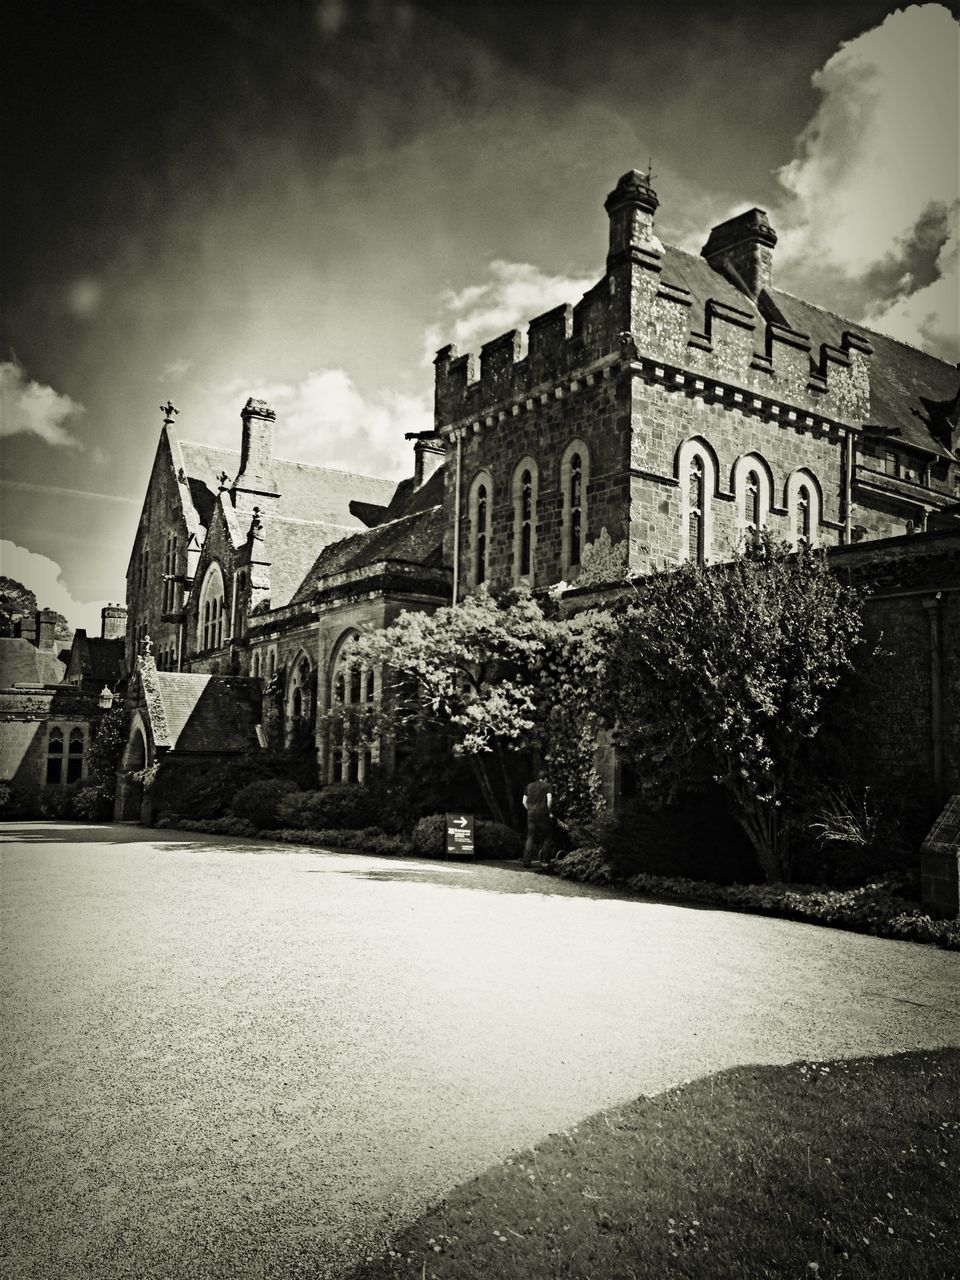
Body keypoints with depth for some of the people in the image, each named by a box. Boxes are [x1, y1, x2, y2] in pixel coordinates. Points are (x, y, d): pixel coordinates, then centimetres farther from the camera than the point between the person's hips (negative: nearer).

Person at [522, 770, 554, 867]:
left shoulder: (529, 786, 16)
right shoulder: (547, 786, 3)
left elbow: (524, 801, 11)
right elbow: (549, 799, -11)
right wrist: (549, 812, -1)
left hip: (531, 814, 4)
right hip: (543, 814, -4)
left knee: (530, 837, 4)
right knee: (548, 835, 11)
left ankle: (526, 860, -5)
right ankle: (544, 856, 1)